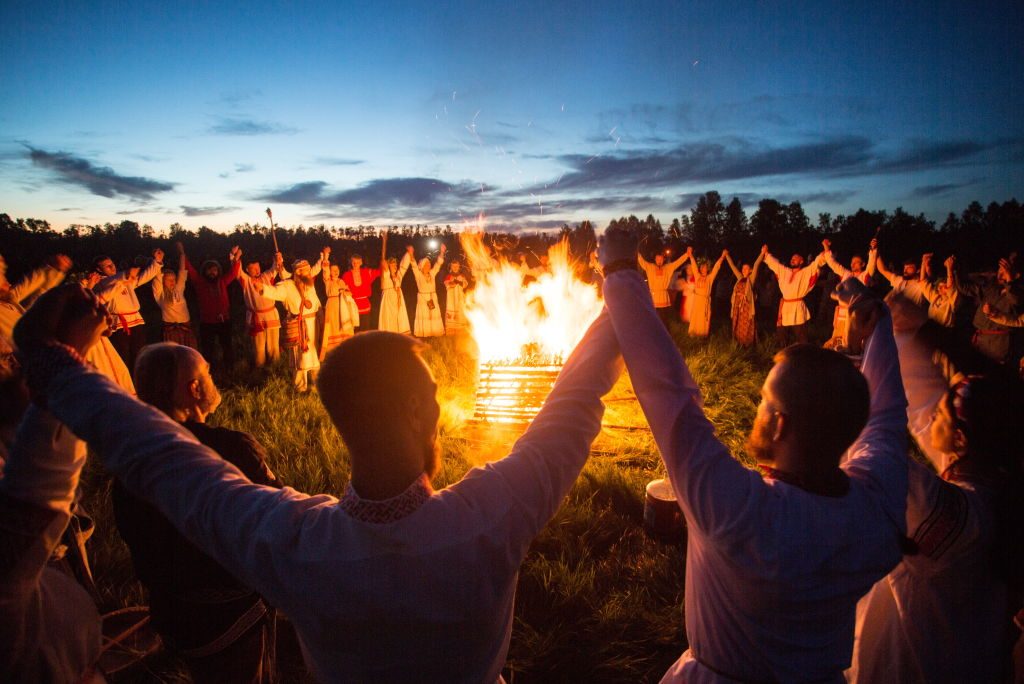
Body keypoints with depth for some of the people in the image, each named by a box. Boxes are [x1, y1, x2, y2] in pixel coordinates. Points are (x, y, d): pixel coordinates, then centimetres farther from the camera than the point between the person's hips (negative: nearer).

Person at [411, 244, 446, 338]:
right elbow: (414, 266, -16)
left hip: (433, 297, 4)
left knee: (434, 314, 3)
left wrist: (442, 252, -2)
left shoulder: (432, 273, 8)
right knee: (423, 315, -3)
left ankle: (434, 331, 8)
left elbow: (438, 264, 6)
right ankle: (424, 333, -2)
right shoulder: (418, 274, -4)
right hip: (423, 297, -4)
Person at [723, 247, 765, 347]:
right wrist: (727, 256, 20)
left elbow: (756, 265, -9)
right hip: (738, 305, 5)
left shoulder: (751, 279, 0)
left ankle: (748, 345, 7)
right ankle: (739, 345, 18)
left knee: (746, 327, 0)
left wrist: (762, 253, -18)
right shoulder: (740, 278, 13)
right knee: (738, 326, 9)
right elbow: (732, 266, 18)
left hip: (746, 305, -5)